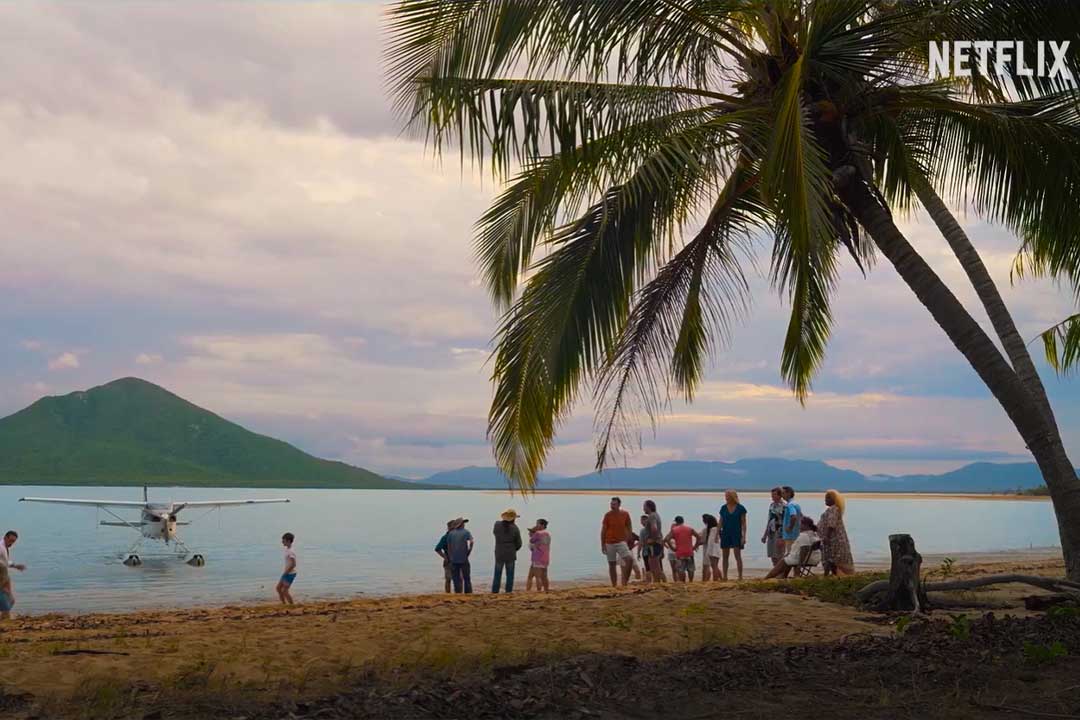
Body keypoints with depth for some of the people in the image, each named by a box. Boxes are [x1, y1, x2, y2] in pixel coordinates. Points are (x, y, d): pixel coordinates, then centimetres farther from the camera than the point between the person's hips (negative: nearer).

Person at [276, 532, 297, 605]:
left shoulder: (291, 551, -21)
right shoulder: (287, 549, 9)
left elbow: (293, 564, -25)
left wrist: (285, 573, -18)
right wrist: (285, 572, 13)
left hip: (290, 574, -10)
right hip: (287, 573, 10)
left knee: (285, 591, -5)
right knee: (278, 588, 15)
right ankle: (284, 604, 24)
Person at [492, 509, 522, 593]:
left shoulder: (497, 524, -5)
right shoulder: (515, 529, -9)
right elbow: (519, 544, -1)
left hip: (499, 555, 2)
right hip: (511, 555, -2)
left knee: (497, 576, 8)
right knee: (510, 576, 6)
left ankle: (494, 593, 3)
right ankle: (508, 593, 2)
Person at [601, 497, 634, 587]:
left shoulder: (625, 514, -1)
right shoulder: (607, 515, -4)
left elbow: (629, 528, 8)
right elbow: (603, 530, 0)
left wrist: (628, 541, 3)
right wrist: (602, 545, -4)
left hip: (621, 542, 0)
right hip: (609, 543, 0)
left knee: (630, 559, -17)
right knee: (612, 565, 4)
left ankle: (625, 582, -5)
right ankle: (614, 586, 12)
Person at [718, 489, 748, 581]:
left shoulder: (740, 508, -4)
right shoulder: (723, 508, 6)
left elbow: (744, 523, -3)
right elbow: (720, 522, 10)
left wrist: (744, 536, -10)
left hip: (736, 534, -4)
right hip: (725, 534, 4)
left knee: (738, 556, -6)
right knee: (725, 556, 6)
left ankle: (740, 577, -3)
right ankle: (725, 577, 11)